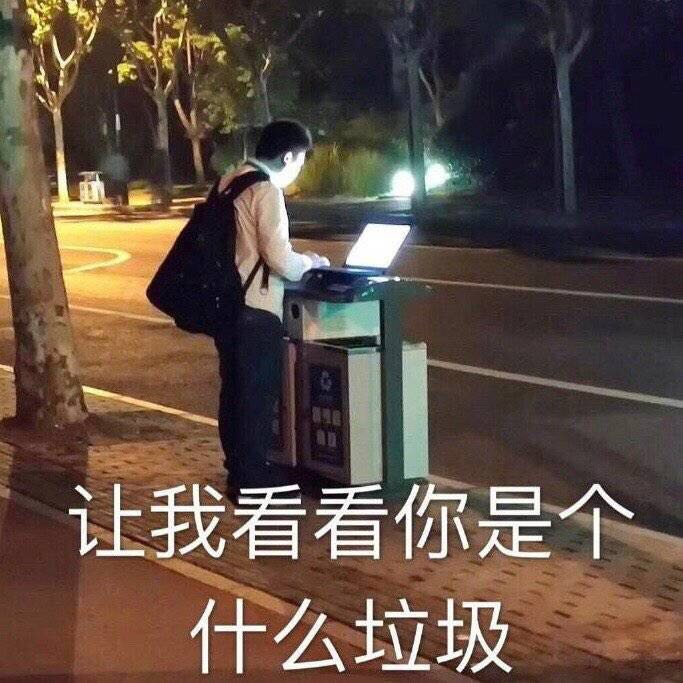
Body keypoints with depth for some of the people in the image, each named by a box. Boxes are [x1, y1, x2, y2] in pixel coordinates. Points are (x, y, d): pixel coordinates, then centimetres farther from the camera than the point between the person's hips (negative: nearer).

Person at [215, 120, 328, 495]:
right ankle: (252, 480, 6)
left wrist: (297, 259, 20)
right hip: (255, 309, -9)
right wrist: (311, 262, -1)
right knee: (258, 395, 0)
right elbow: (279, 259, -21)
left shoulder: (230, 182, 11)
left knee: (234, 391, 16)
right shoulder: (266, 189, -16)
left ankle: (239, 470, 26)